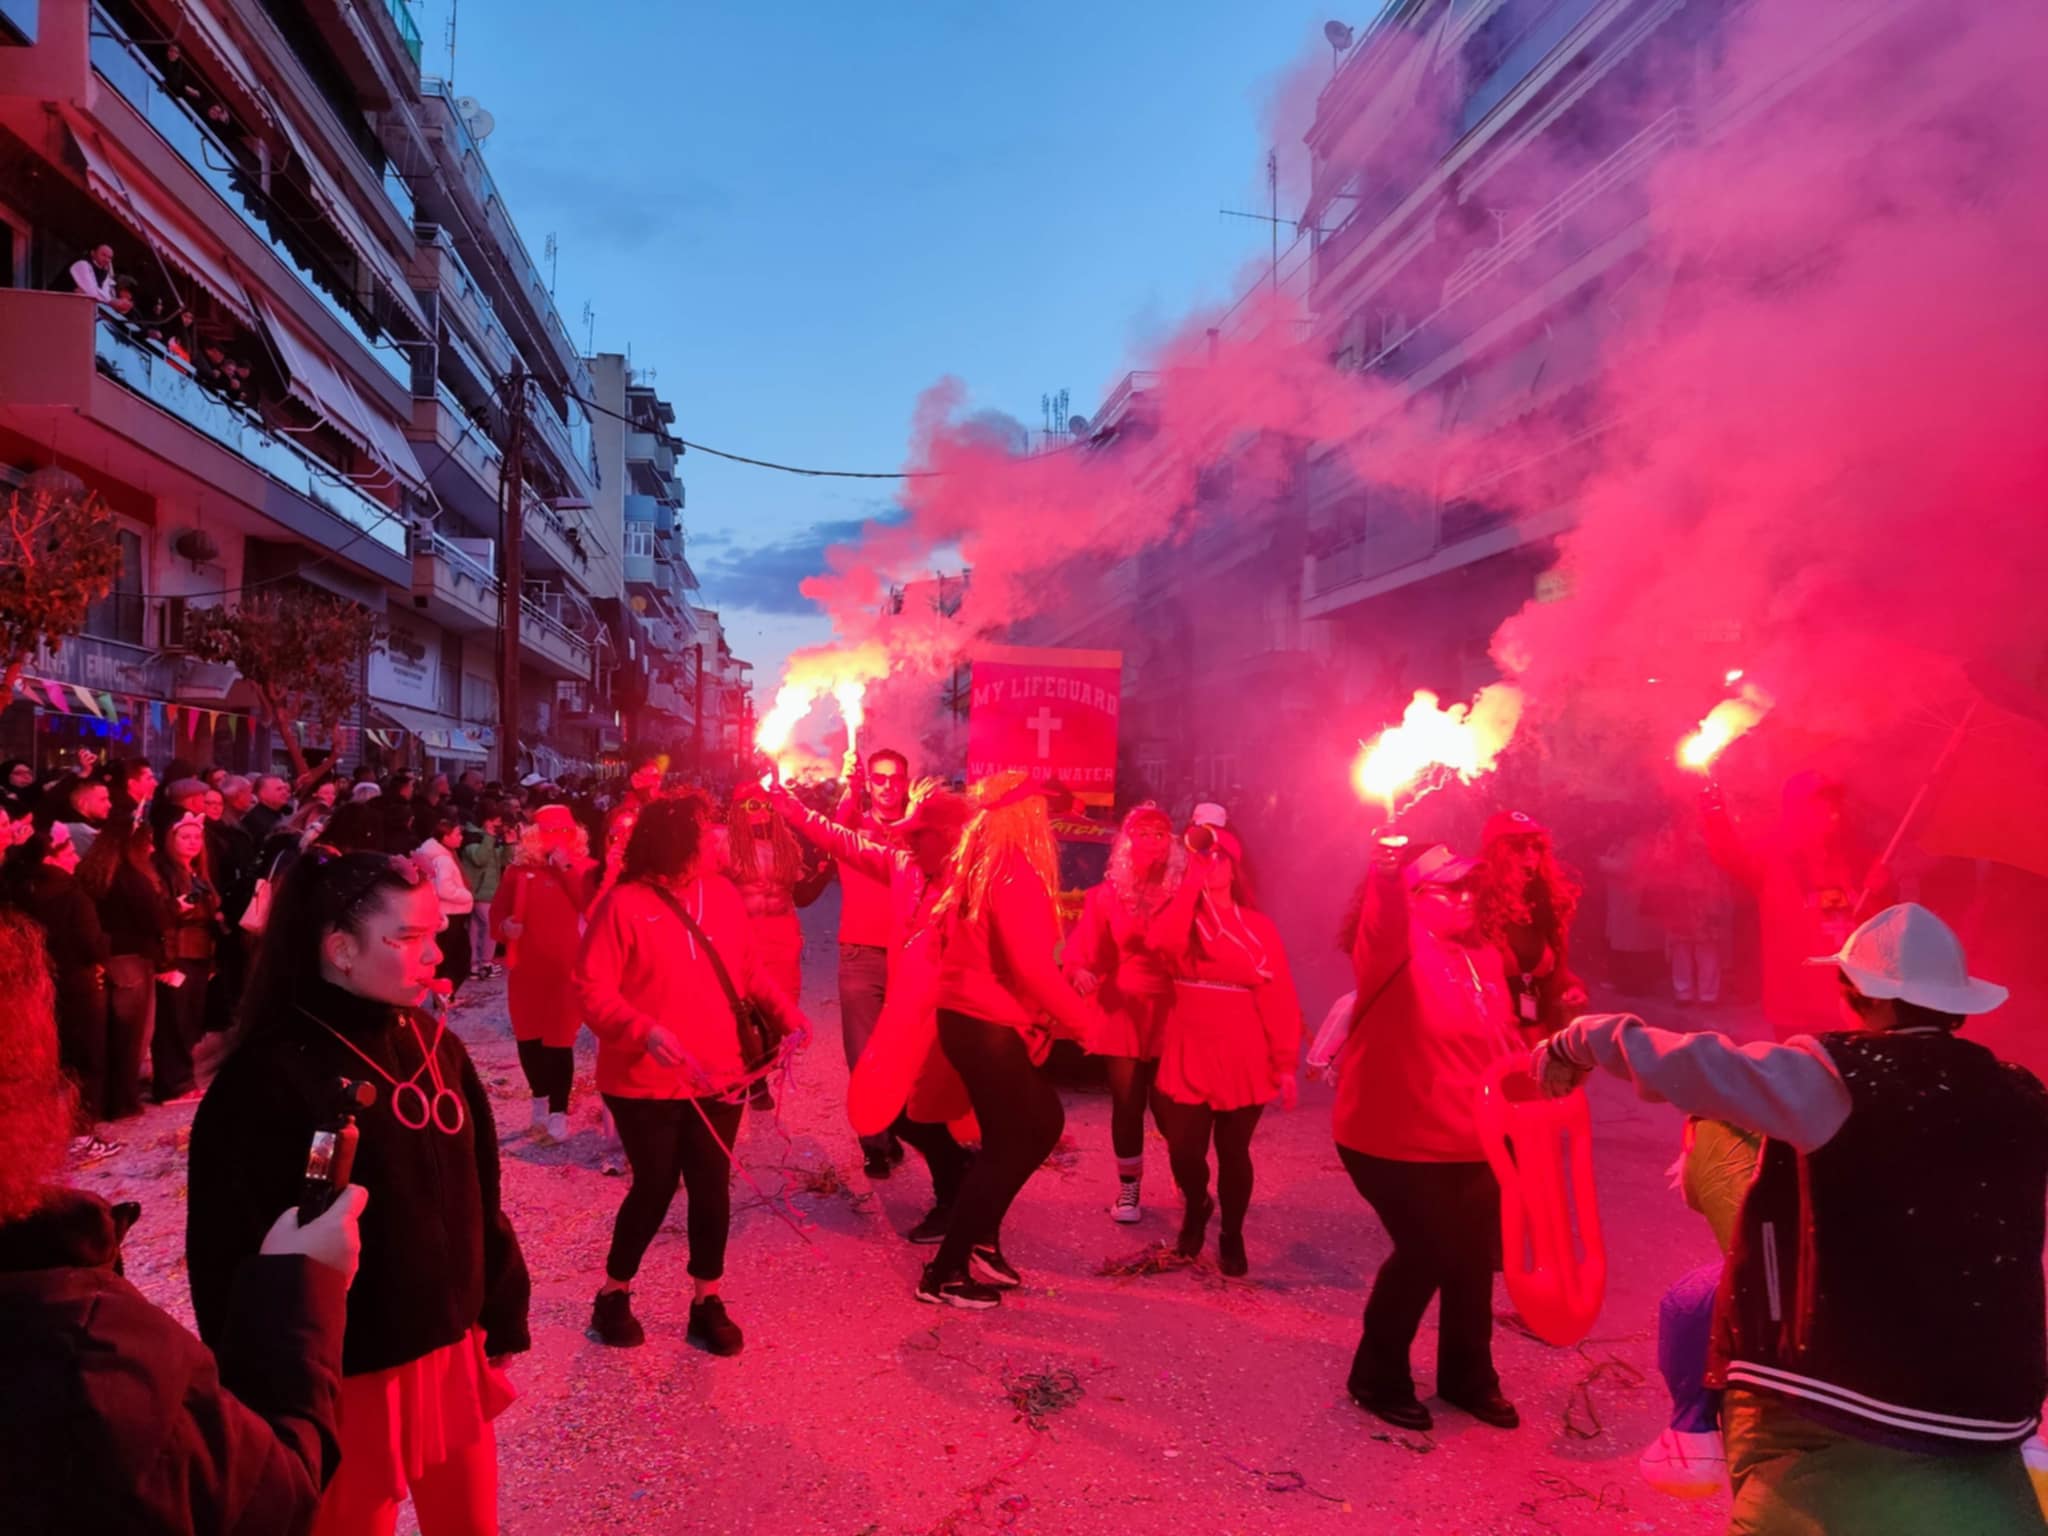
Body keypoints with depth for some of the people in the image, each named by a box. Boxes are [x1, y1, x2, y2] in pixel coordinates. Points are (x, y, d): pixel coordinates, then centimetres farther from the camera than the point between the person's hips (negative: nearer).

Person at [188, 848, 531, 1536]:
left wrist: (501, 1318, 11)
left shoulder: (435, 1045, 2)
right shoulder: (270, 1075, -19)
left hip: (452, 1354, 6)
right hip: (348, 1380, -6)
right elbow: (233, 1252, -17)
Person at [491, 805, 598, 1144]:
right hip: (525, 966, 3)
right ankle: (540, 1098, 36)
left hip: (567, 967, -3)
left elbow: (593, 907, -17)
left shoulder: (583, 868, -2)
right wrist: (504, 926, -13)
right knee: (528, 1037, 14)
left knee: (560, 1041, -3)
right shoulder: (520, 869, 4)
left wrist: (567, 869, -19)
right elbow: (498, 909, 9)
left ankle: (559, 1111, 9)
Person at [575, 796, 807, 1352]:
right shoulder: (625, 903, -14)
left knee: (712, 1189, 8)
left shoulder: (723, 895, 3)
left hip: (718, 1076, 5)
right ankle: (613, 1295, 30)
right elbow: (592, 989, -16)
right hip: (646, 1082, -4)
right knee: (655, 1188, 6)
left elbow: (751, 969, 12)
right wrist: (644, 1032, -30)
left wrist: (785, 1013, -3)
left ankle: (707, 1302, 25)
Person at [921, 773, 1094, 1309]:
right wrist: (1077, 1015, -12)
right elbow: (1031, 964, -26)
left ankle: (979, 1241, 24)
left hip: (968, 1019, 9)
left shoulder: (974, 868, 11)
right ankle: (945, 1271, 11)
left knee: (1040, 1123, 19)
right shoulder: (1015, 874, -18)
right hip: (988, 1027, -9)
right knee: (1011, 1144, 4)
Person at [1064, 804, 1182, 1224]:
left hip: (1171, 1011, -1)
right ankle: (1129, 1189, 22)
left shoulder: (1184, 891, 0)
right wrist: (1080, 971, -22)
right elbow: (1083, 950, -3)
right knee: (1127, 1103, 4)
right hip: (1122, 1011, 1)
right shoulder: (1107, 894, 1)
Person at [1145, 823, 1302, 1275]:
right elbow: (1161, 943, -21)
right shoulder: (1181, 916, 5)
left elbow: (1279, 997, -2)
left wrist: (1285, 1063, -7)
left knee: (1233, 1152, 5)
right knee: (1185, 1148, 1)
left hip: (1244, 1060, 0)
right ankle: (1195, 1209, 34)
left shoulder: (1258, 927, 2)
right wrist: (1191, 882, -19)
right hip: (1188, 1056, 1)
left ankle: (1231, 1234, 28)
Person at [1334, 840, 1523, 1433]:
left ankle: (1467, 1377, 38)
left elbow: (1500, 1036, 19)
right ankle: (1378, 1378, 18)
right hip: (1396, 1141, -7)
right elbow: (1381, 926, -40)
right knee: (1425, 1254, -5)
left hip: (1471, 1144, 8)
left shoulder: (1483, 953, 7)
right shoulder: (1397, 944, -15)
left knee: (1475, 1256, 16)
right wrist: (1386, 873, -57)